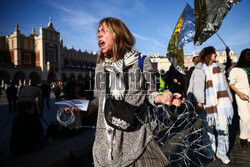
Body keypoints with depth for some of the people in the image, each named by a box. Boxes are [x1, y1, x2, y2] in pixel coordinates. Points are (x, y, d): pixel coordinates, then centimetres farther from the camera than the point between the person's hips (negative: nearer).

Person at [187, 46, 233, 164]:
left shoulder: (218, 67, 16)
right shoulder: (199, 70, 1)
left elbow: (224, 85, 18)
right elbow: (198, 86, -8)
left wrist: (229, 99, 15)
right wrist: (199, 101, -18)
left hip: (220, 103, 4)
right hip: (207, 104, -4)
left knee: (223, 128, 3)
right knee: (208, 129, 4)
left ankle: (222, 153, 20)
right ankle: (209, 152, 22)